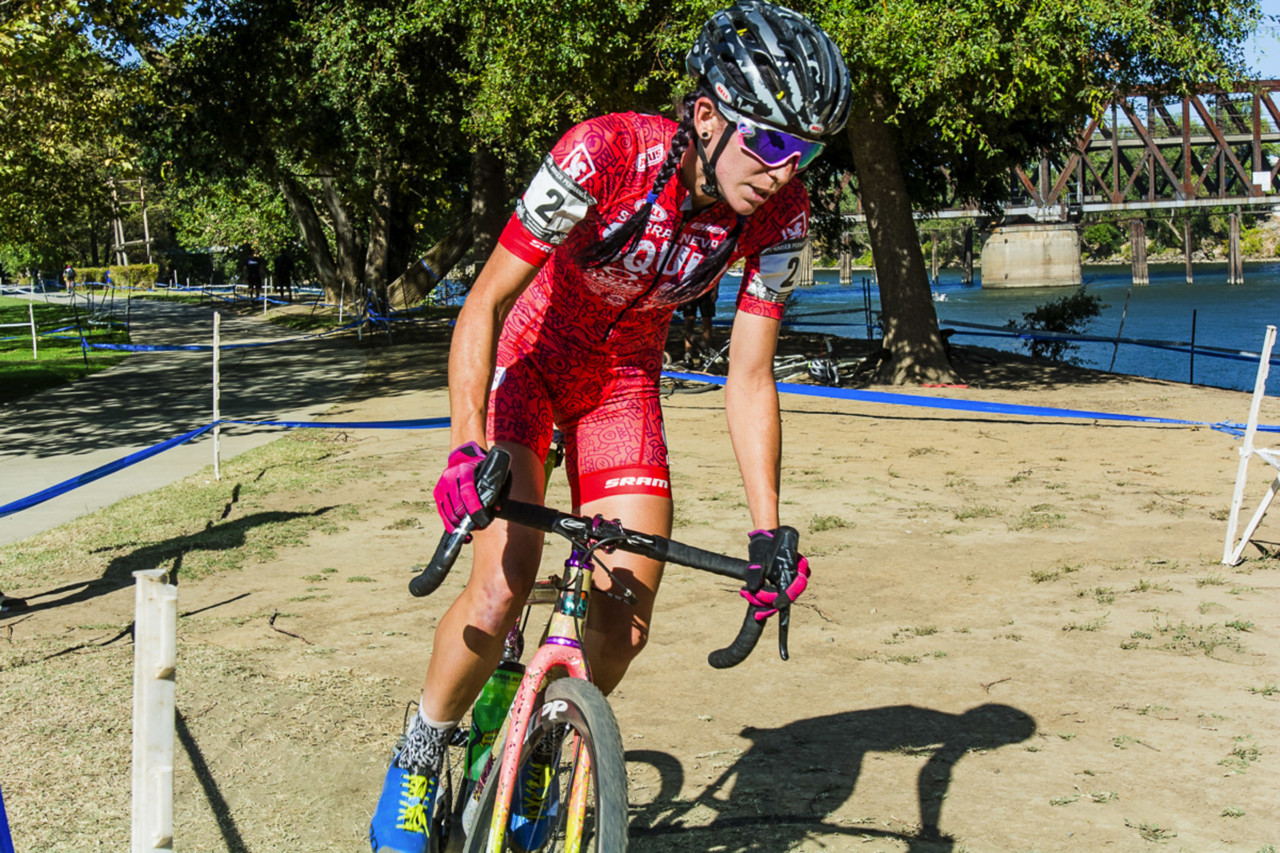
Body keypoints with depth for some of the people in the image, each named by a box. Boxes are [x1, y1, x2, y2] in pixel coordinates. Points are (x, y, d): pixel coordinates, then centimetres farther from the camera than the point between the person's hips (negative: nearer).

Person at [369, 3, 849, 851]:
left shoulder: (781, 215, -21)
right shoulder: (605, 153, -32)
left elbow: (750, 377, -15)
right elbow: (485, 304, -28)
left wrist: (767, 531, -20)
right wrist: (468, 448, -39)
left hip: (623, 380, 3)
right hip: (526, 356, -3)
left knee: (626, 625, -8)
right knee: (502, 592, -21)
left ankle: (535, 765, 22)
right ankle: (418, 761, 6)